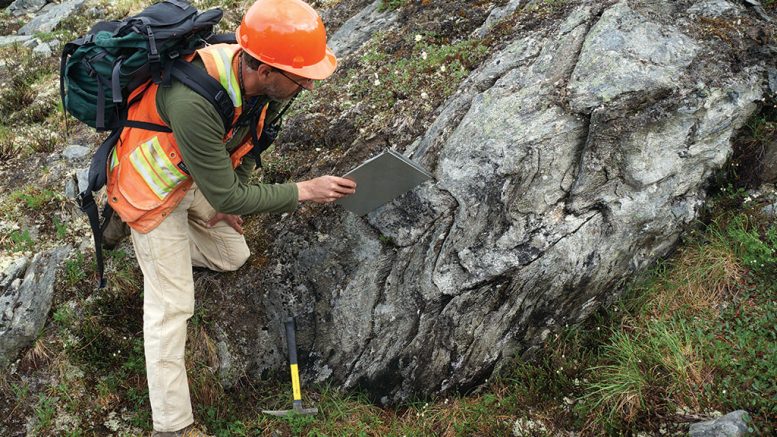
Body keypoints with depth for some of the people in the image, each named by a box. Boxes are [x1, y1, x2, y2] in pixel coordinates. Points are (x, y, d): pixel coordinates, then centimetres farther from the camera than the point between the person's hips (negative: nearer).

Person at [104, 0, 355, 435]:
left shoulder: (262, 82, -19)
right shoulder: (194, 102, -43)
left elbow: (250, 140, 5)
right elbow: (225, 195, -33)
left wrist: (230, 200, 5)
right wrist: (304, 191, -28)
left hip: (199, 178, 7)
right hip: (154, 190, -7)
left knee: (233, 257, 17)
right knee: (171, 305, -5)